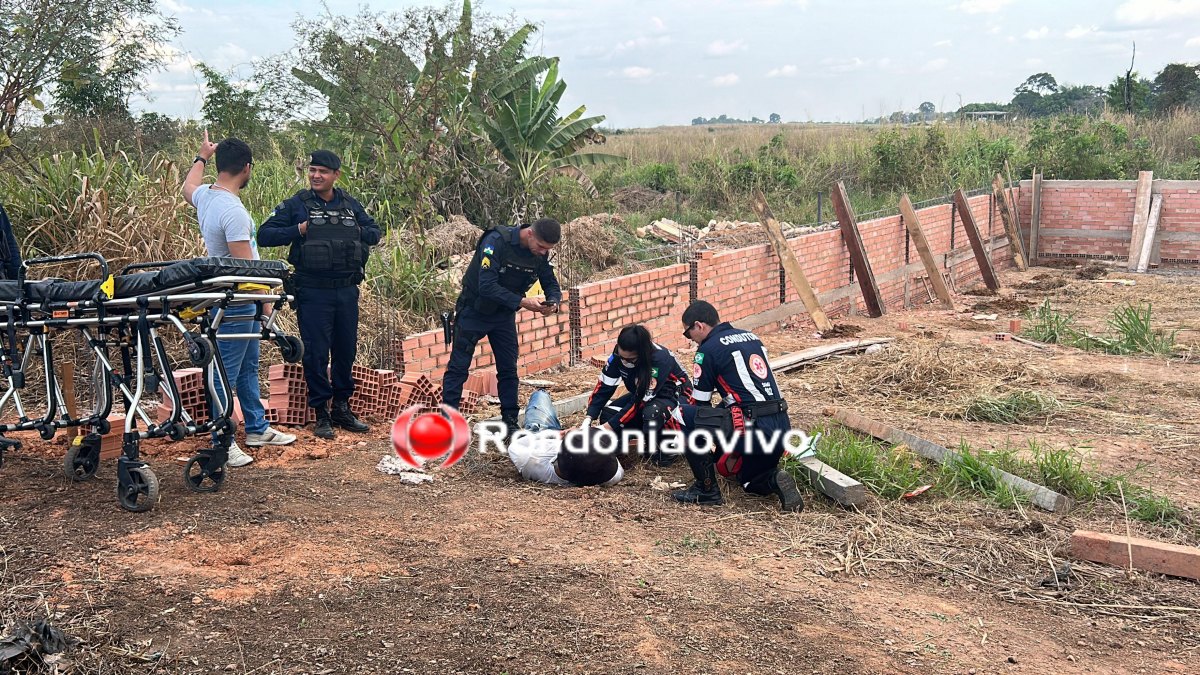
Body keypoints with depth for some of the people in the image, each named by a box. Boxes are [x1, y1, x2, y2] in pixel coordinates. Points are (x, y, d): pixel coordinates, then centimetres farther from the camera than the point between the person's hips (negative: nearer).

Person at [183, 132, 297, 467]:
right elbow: (245, 264, -23)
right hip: (235, 303, -10)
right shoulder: (232, 210, -24)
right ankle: (223, 443, 5)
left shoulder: (204, 196, 5)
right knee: (227, 373, -3)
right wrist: (265, 300, -15)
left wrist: (202, 157, 45)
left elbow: (188, 185, 31)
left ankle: (256, 429, 29)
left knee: (248, 367, 19)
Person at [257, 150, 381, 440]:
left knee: (346, 350, 10)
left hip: (347, 290, 4)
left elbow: (375, 233, 18)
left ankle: (342, 408, 23)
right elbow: (264, 235, -4)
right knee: (316, 353, 0)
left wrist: (357, 233, -2)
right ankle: (321, 413, 11)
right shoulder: (296, 205, -2)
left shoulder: (351, 205, 9)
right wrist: (298, 231, -15)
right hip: (312, 292, -4)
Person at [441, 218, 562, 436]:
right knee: (458, 367, 0)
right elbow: (487, 286, -34)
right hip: (474, 312, -5)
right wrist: (521, 302, -39)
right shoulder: (497, 241, -28)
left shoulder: (540, 254, -9)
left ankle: (510, 423, 16)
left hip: (504, 315, 5)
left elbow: (552, 285, 1)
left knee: (508, 369, 7)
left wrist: (553, 302, -23)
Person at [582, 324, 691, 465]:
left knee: (652, 412, -39)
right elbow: (604, 386, -14)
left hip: (673, 394, -6)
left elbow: (641, 401, -35)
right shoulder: (619, 355, -19)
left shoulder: (660, 359, -36)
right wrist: (587, 420, -25)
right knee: (608, 414, -16)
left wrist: (608, 427, -34)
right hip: (643, 395, 7)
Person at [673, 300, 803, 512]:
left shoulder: (709, 348, -5)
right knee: (750, 480, 33)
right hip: (782, 429, 9)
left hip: (753, 428, -9)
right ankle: (775, 480, 1)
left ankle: (706, 489, 4)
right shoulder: (750, 337, 18)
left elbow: (700, 403, 2)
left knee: (685, 415, -2)